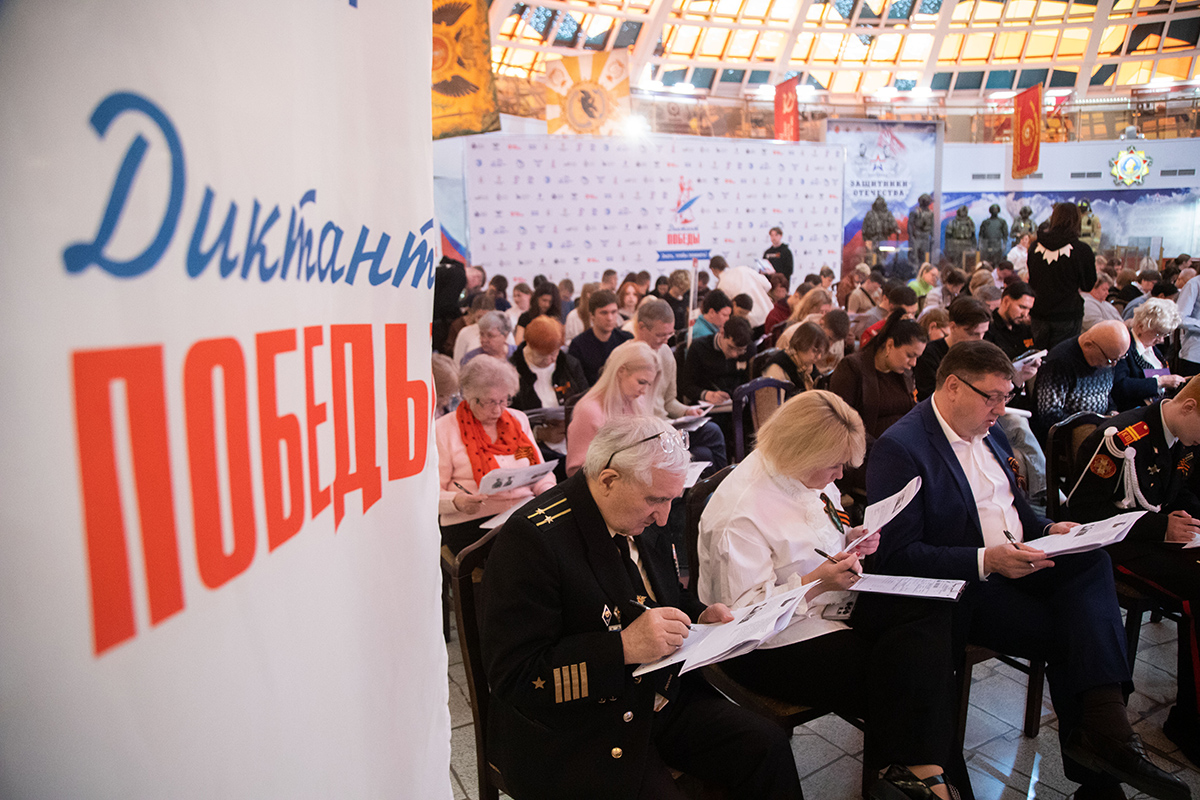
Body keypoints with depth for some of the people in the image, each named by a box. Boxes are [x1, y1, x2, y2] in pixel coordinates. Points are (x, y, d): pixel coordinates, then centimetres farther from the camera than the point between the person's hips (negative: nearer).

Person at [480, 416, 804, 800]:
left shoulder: (641, 520, 3)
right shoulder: (531, 539, -22)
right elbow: (512, 676, -24)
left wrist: (699, 616, 0)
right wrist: (623, 648, -30)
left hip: (662, 699, 7)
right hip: (574, 737, -6)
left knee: (768, 745, -7)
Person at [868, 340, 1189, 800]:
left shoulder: (988, 432, 11)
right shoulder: (898, 448, -16)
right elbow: (897, 556, -19)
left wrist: (1048, 529, 3)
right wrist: (987, 561, -27)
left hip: (1021, 561, 7)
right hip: (965, 587, -7)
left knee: (1092, 559, -22)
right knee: (1069, 638, -22)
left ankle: (1103, 732, -26)